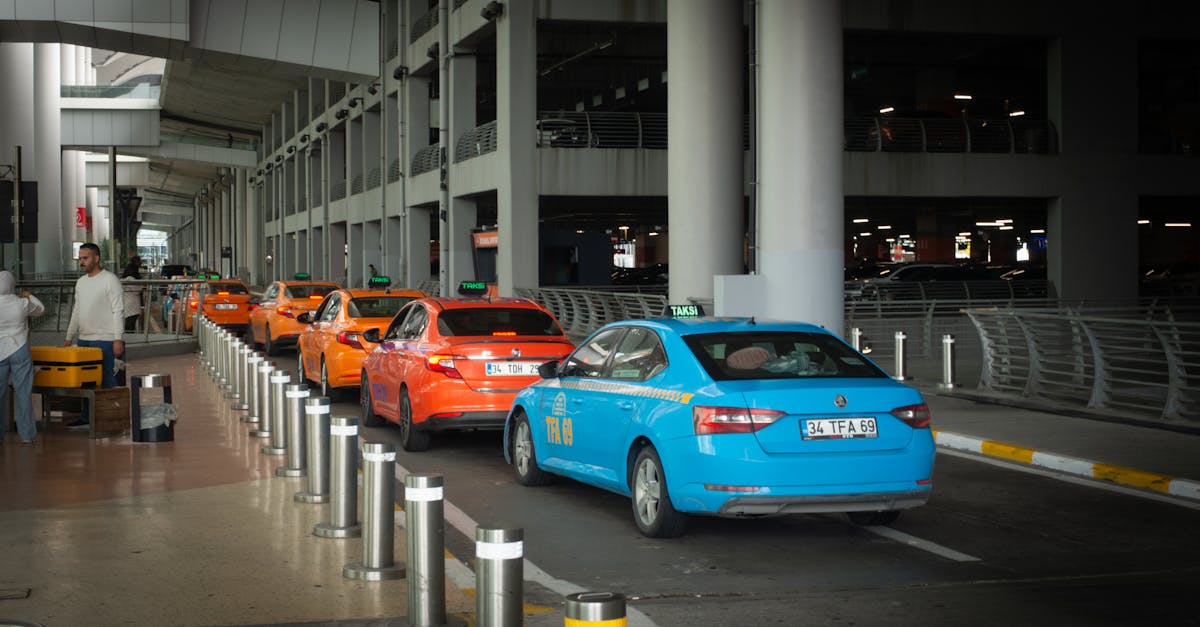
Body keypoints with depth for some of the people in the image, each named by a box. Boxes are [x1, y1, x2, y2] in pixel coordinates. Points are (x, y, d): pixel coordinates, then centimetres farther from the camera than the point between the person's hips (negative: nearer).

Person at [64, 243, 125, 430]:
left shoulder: (110, 280, -7)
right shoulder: (81, 282, 16)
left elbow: (118, 311, -11)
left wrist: (118, 339, -17)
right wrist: (69, 338, 20)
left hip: (104, 340, -7)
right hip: (83, 339, 7)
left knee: (106, 380, -5)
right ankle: (86, 418, 14)